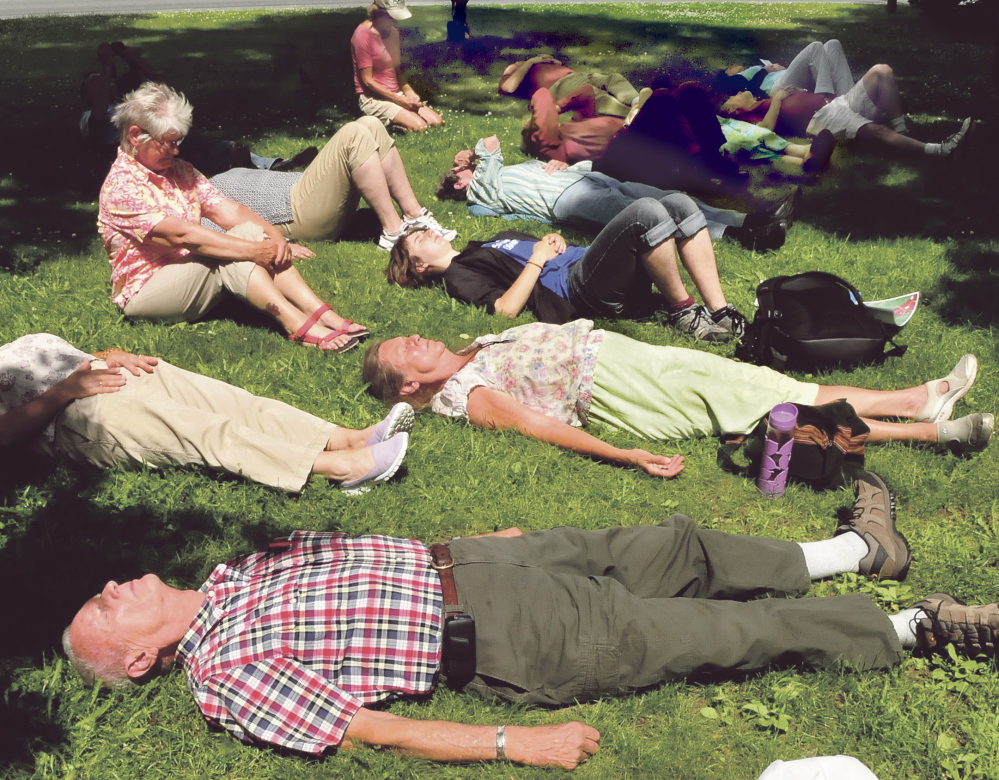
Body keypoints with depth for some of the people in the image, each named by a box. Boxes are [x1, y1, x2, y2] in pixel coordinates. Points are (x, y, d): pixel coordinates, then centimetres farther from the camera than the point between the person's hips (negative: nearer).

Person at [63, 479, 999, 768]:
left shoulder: (231, 574, 9)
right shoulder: (228, 676, -14)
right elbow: (371, 730, -18)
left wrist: (472, 537, 20)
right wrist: (516, 745, -21)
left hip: (455, 562, 7)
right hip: (497, 636, -7)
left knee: (669, 547, 12)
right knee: (726, 630, -3)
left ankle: (856, 547, 32)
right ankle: (913, 628, 14)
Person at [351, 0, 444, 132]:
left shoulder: (393, 32, 8)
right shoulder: (363, 35, -15)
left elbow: (396, 70, 14)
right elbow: (367, 80, -15)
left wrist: (408, 91, -6)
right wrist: (399, 100, -16)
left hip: (396, 94, 8)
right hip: (373, 98, -8)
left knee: (437, 122, -8)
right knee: (419, 127, -25)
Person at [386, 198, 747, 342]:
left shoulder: (493, 241, 35)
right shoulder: (458, 275, 9)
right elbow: (505, 308, -9)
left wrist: (554, 241, 11)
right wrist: (537, 260, -3)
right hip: (577, 289, -9)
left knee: (679, 203, -9)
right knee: (646, 211, -29)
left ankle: (721, 313, -17)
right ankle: (681, 311, -17)